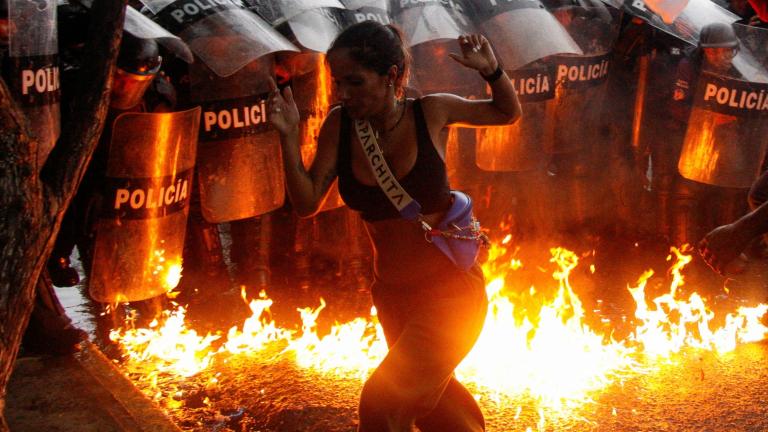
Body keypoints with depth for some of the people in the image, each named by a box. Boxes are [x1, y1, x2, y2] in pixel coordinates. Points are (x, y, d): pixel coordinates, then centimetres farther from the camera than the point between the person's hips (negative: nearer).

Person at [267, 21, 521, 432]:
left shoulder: (431, 113, -13)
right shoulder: (339, 125, -8)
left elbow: (509, 112, 3)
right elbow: (306, 203, -8)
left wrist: (491, 70, -17)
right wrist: (288, 135, -21)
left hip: (450, 290, -4)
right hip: (392, 294, 5)